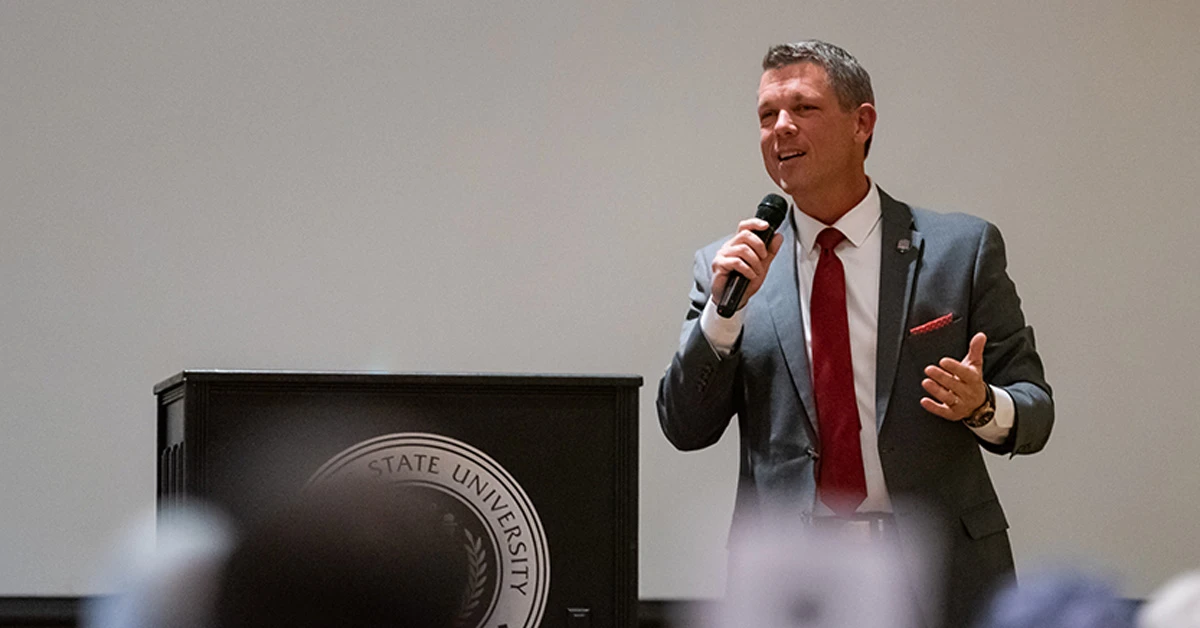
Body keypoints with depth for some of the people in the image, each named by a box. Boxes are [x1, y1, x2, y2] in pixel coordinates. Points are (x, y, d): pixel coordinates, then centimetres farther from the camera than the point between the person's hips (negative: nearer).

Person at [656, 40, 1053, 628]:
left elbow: (1033, 408, 3)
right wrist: (724, 311, -10)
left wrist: (982, 405, -18)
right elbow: (685, 429, 3)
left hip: (938, 578, -1)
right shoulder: (728, 266, 8)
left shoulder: (962, 248, 3)